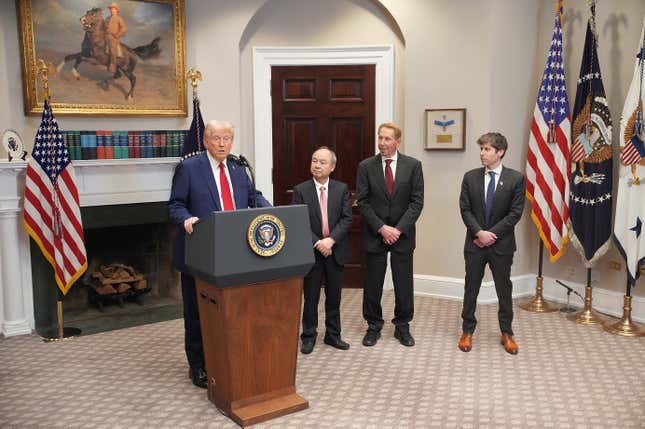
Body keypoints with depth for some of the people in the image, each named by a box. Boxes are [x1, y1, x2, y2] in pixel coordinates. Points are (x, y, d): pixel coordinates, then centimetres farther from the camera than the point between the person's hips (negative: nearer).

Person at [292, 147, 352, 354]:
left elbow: (347, 218, -4)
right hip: (311, 251, -1)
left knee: (334, 296, 11)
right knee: (311, 297, 7)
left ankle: (333, 335, 25)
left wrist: (331, 240, -16)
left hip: (336, 250, 2)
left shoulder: (342, 189, 2)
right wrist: (317, 243, -16)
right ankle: (309, 336, 21)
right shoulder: (300, 190, -3)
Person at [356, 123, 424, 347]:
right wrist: (381, 228, -13)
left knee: (404, 284, 7)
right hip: (374, 234, 0)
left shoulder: (413, 165, -1)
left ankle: (402, 327, 23)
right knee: (372, 284, 7)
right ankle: (373, 327, 22)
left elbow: (417, 201, -4)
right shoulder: (366, 166, -1)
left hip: (402, 234, 0)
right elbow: (363, 202, -3)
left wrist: (398, 229, -13)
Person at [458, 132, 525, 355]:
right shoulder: (470, 177, 1)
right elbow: (465, 209, -1)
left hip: (501, 244, -1)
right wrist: (479, 232, -14)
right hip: (475, 243, 2)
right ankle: (467, 331, 23)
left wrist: (492, 234, -13)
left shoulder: (516, 178, -5)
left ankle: (507, 333, 24)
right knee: (471, 288, 10)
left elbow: (515, 213, -8)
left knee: (504, 289, 9)